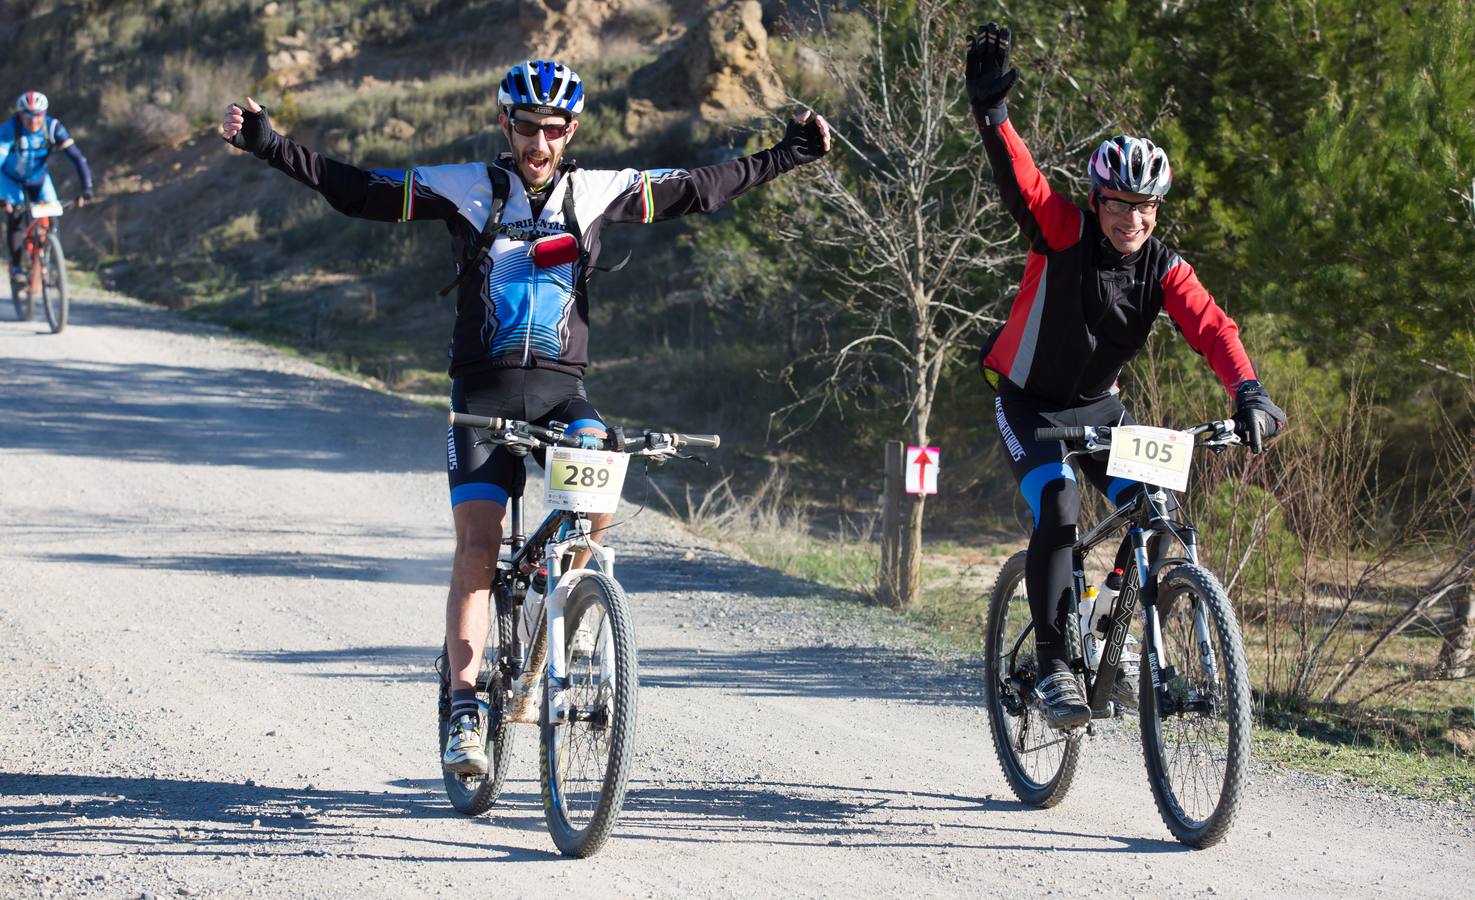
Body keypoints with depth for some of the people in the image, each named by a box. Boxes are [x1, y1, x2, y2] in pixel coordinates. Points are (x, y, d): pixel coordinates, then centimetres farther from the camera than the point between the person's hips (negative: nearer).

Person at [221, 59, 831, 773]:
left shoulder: (595, 192, 7)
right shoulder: (467, 188, 2)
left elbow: (700, 190, 12)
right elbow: (356, 190, 1)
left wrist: (791, 153, 9)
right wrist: (265, 142, -6)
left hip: (560, 385, 1)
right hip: (483, 387, -1)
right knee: (477, 544, -12)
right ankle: (465, 710, -11)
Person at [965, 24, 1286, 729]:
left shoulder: (1163, 269, -11)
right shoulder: (1064, 233, -20)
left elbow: (1212, 328, -24)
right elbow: (1018, 176, -36)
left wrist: (1250, 393, -42)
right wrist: (990, 110, -54)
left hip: (1098, 406, 4)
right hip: (1028, 401, -4)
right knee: (1058, 510, -26)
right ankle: (1054, 667, -20)